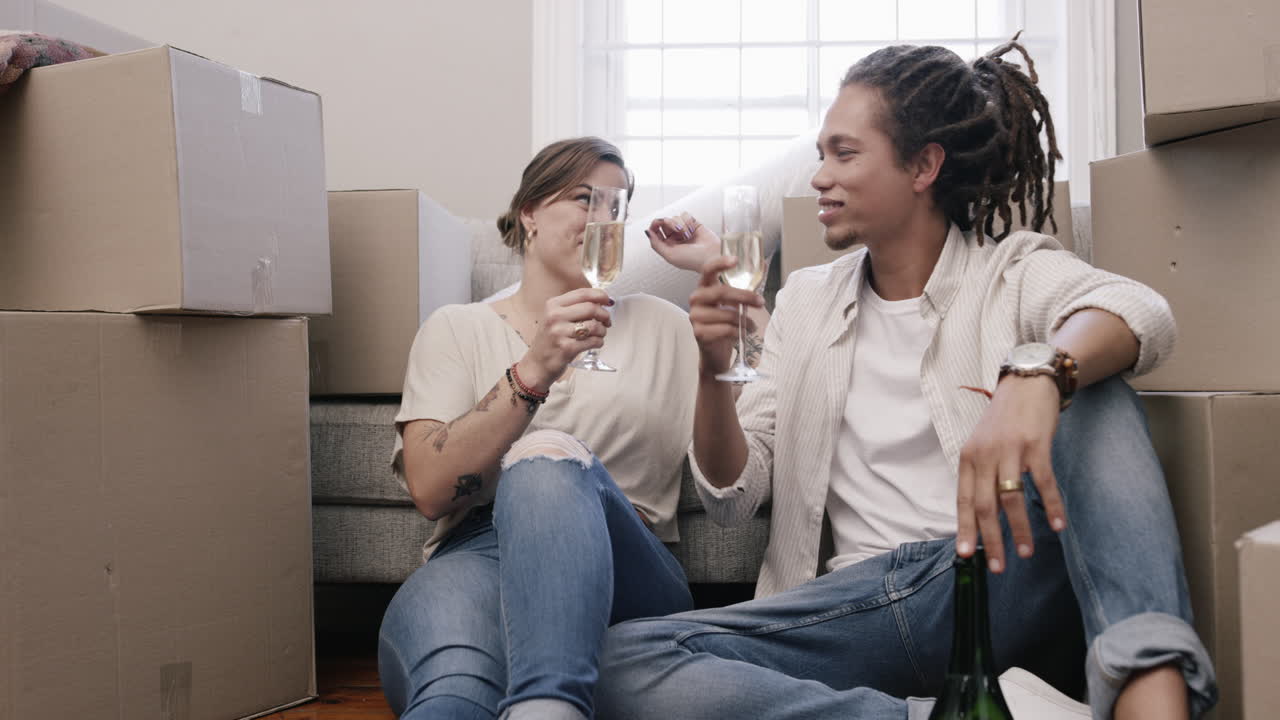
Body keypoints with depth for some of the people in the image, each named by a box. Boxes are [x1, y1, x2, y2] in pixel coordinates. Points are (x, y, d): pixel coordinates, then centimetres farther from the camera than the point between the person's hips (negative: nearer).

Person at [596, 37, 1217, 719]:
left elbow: (1140, 312, -19)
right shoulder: (804, 300, 17)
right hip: (860, 605, 3)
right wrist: (713, 374, -7)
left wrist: (1036, 375, -41)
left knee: (1092, 396, -25)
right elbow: (734, 497, 12)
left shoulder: (1011, 271, 6)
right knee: (623, 658, -22)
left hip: (996, 586, -2)